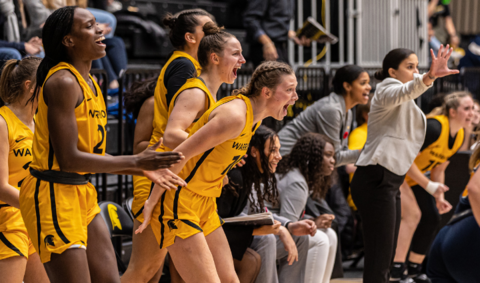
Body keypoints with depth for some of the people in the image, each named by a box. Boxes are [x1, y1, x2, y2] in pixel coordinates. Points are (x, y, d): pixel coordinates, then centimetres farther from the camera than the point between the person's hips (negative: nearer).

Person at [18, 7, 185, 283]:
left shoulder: (90, 83, 14)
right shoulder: (63, 82, -16)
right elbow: (68, 159, -21)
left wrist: (143, 169, 10)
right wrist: (135, 161, -17)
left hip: (82, 194, 10)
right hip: (53, 195, -10)